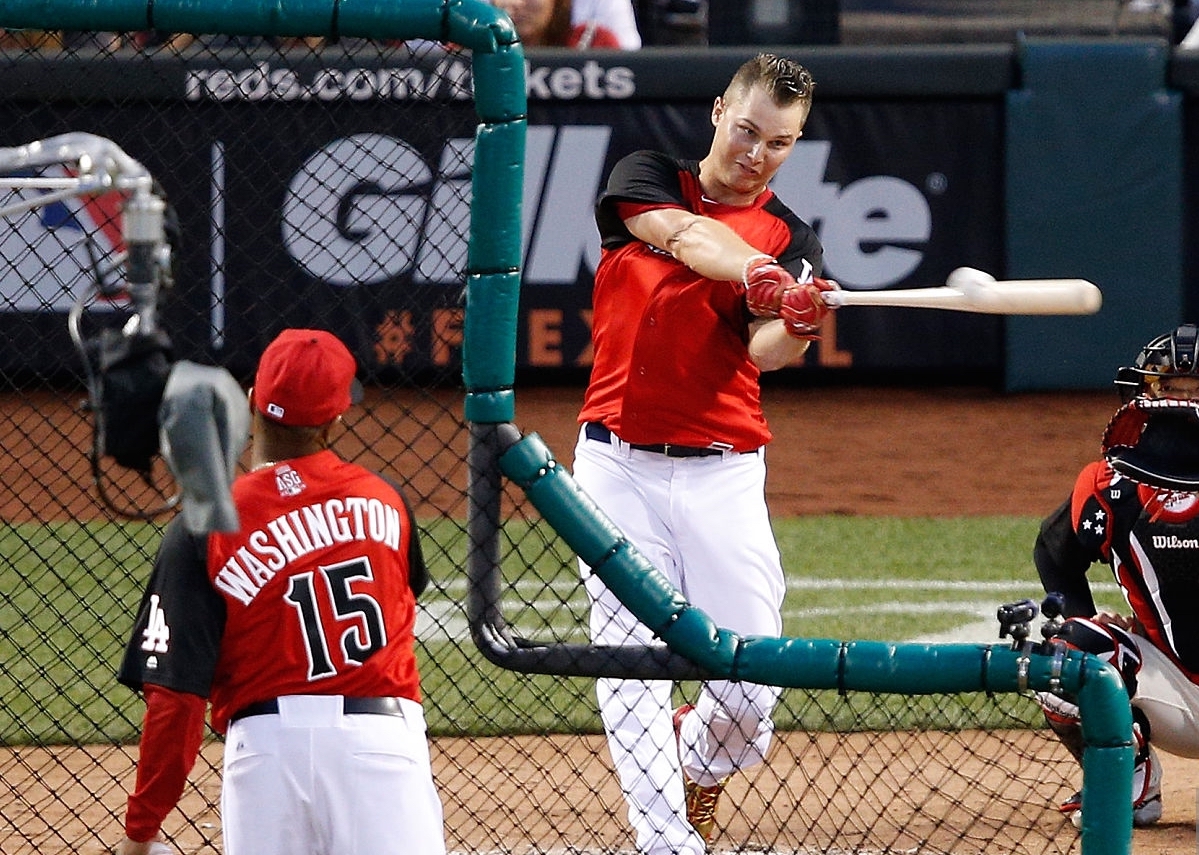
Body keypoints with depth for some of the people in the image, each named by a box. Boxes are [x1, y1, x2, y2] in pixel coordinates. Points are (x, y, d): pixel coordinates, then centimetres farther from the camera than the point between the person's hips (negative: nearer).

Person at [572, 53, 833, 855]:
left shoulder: (791, 240, 6)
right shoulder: (648, 179, 5)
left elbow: (765, 351, -12)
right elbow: (690, 238, -18)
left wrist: (797, 327, -36)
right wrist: (757, 276, -38)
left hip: (723, 474, 1)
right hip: (620, 465, -1)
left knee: (751, 689, -4)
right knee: (632, 668, -8)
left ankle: (698, 760, 28)